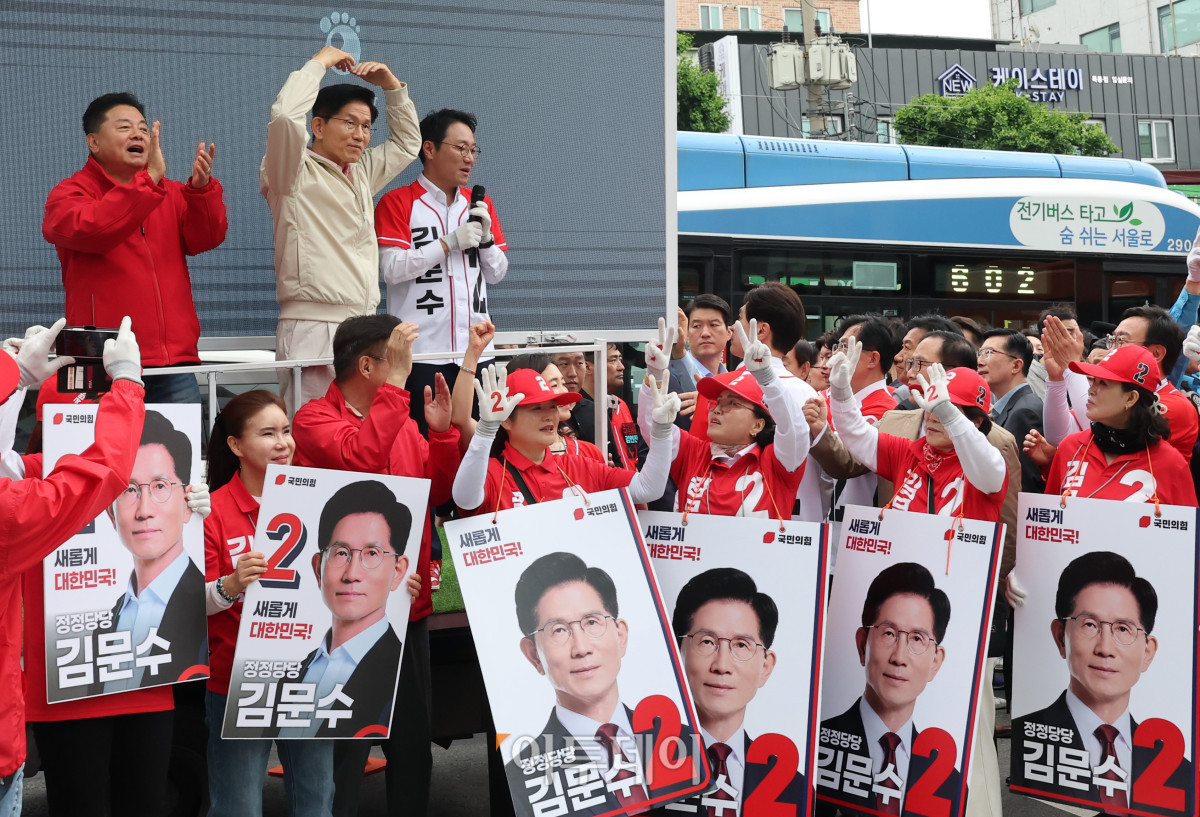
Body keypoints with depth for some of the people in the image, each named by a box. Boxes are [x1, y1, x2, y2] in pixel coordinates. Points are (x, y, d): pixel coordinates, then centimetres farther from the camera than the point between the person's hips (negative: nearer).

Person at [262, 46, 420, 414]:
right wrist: (320, 62, -5)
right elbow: (284, 115, -19)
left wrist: (392, 85, 20)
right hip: (314, 329, -7)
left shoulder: (361, 175, 21)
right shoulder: (295, 174, -1)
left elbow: (406, 142, 33)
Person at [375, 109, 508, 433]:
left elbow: (497, 274, 17)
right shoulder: (397, 202, 0)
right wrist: (450, 242, -13)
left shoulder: (480, 205, 17)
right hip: (422, 351, -5)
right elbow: (392, 269, -11)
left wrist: (486, 237, -2)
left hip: (477, 348, 5)